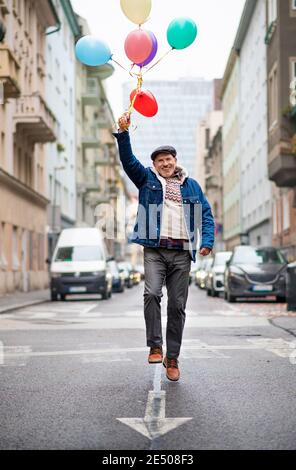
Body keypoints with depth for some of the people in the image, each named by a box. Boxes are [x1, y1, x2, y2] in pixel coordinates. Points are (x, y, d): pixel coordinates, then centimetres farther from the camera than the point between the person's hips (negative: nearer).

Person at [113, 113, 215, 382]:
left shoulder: (191, 185, 16)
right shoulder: (147, 179, 13)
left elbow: (206, 214, 13)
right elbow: (128, 160, 0)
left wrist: (208, 241, -2)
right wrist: (123, 133, -15)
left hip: (182, 252, 1)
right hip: (155, 250, -1)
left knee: (177, 306, 1)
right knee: (152, 293, -22)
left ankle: (173, 358, 8)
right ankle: (155, 346, -13)